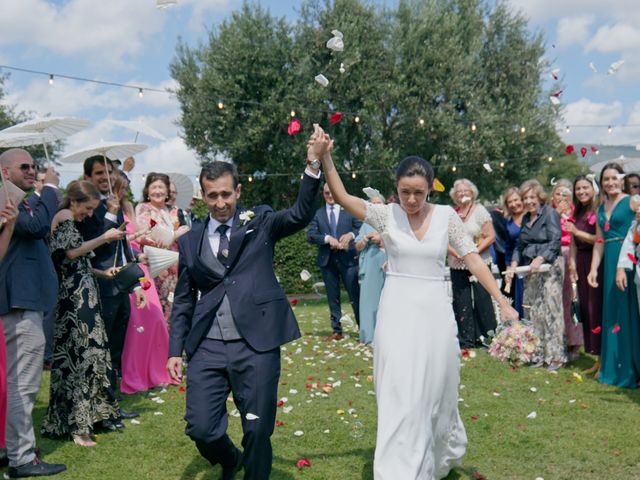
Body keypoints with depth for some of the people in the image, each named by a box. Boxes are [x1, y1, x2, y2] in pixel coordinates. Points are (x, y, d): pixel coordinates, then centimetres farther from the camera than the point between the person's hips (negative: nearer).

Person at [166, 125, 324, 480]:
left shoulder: (260, 223, 5)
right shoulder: (190, 241, 11)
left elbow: (300, 215, -12)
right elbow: (183, 301, 15)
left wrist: (313, 164, -24)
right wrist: (175, 350, 8)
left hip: (256, 346, -2)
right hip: (207, 349, 2)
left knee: (258, 432, 3)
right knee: (201, 429, 2)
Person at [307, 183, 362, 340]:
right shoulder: (317, 214, 9)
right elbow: (310, 235, -1)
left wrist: (351, 234, -20)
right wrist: (327, 238, -16)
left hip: (348, 258, -2)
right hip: (327, 260, 2)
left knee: (355, 295, -3)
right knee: (333, 297, 7)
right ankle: (336, 330, 14)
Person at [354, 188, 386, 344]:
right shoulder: (367, 224, 14)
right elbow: (358, 247, 10)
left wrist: (382, 239, -10)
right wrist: (366, 238, -7)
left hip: (387, 265, -2)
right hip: (370, 266, 2)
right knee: (369, 298, -2)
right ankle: (370, 334, 1)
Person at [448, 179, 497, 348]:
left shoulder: (479, 210, 1)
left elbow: (491, 236, -5)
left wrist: (475, 252, -16)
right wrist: (456, 253, -12)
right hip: (457, 266, 3)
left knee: (482, 300, -4)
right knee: (461, 302, 4)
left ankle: (487, 337, 8)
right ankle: (466, 339, 12)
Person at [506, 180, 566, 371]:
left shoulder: (550, 214, -5)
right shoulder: (526, 218, 17)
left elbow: (555, 242, -13)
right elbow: (520, 245, 17)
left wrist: (540, 259, -24)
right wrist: (513, 266, 4)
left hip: (549, 267, -7)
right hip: (530, 270, 7)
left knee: (550, 309, -10)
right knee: (533, 311, 4)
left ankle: (555, 355, -5)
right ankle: (538, 354, 9)